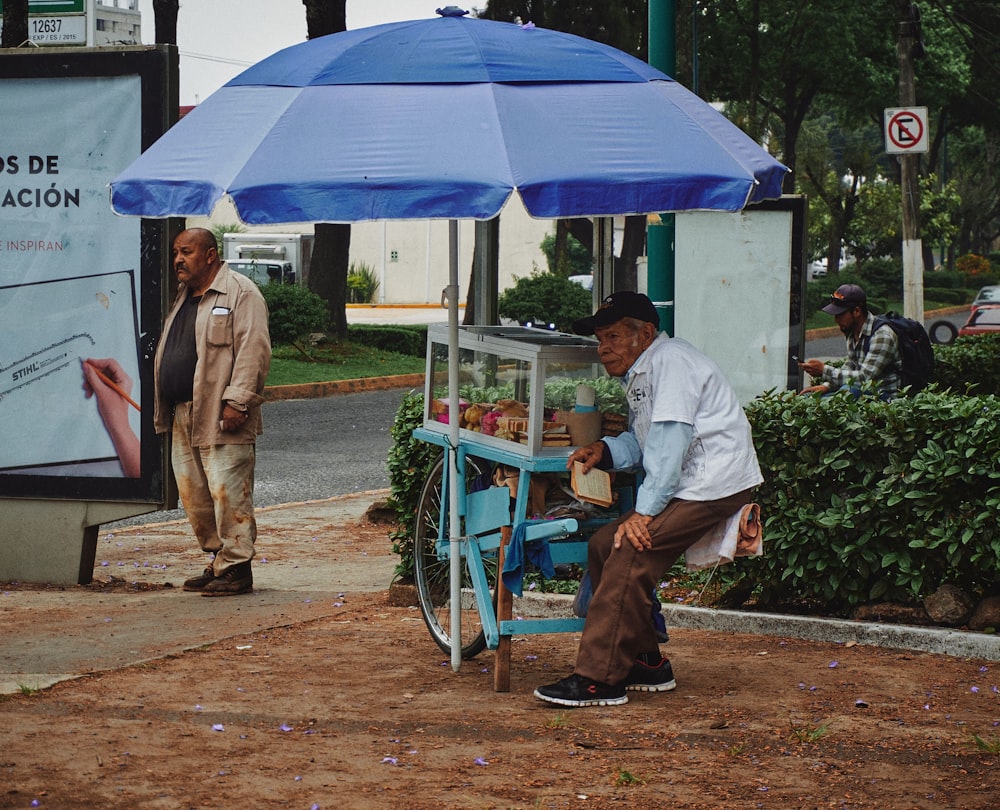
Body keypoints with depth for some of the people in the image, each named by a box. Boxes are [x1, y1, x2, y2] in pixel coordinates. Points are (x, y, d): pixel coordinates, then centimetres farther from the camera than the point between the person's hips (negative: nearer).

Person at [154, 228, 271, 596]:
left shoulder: (241, 293, -6)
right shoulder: (183, 299, 21)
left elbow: (253, 350, -14)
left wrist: (237, 401, -21)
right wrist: (162, 409, 21)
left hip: (221, 417, -9)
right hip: (183, 416, 9)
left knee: (227, 492, -9)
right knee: (193, 493, 9)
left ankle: (236, 567, -4)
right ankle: (218, 559, 19)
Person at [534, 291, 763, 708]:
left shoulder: (671, 360, -12)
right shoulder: (639, 373, 19)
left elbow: (670, 439, -20)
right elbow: (642, 442, 19)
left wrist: (645, 511, -22)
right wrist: (605, 450, -2)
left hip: (714, 483, -11)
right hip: (686, 488, 11)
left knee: (630, 553, -20)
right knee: (603, 545, 4)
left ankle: (599, 680, -20)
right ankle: (645, 664, 11)